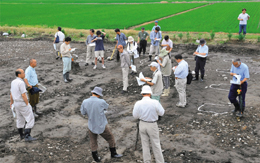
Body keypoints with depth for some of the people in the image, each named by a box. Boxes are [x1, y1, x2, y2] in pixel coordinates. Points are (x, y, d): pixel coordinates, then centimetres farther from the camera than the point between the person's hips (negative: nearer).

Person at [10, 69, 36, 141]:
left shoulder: (13, 82, 5)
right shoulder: (21, 83, -23)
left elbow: (11, 93, 16)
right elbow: (23, 95, -25)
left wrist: (11, 102, 30)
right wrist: (28, 105, -16)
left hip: (17, 103, 9)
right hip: (23, 104, -9)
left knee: (20, 119, 21)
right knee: (30, 119, -1)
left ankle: (21, 135, 32)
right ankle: (27, 136, -3)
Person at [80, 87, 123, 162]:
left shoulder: (85, 102, -13)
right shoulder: (101, 102, -21)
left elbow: (83, 112, 2)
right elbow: (106, 107, 1)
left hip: (91, 127, 3)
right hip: (102, 126, -3)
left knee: (93, 142, 21)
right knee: (111, 139, 21)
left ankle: (96, 158, 31)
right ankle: (113, 153, 36)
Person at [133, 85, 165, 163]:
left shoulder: (138, 103, -14)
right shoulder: (155, 102, -20)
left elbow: (135, 116, -4)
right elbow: (162, 113, -7)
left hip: (142, 124, 2)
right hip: (152, 125, -2)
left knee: (145, 144, 16)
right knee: (156, 144, 12)